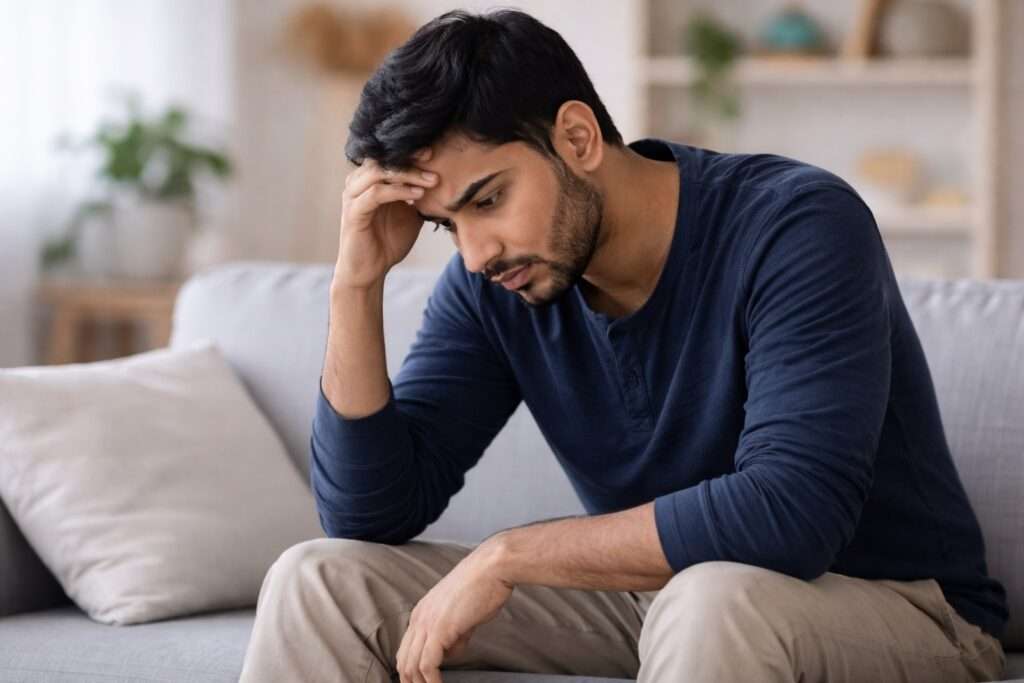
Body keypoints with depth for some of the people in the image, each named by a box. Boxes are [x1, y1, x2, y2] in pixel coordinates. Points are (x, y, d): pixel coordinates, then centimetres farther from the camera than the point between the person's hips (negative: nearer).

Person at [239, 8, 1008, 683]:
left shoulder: (796, 226, -23)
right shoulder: (492, 289, -5)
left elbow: (791, 514, -34)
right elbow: (371, 514, -6)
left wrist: (505, 557, -29)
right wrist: (357, 282, -17)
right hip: (654, 601, 6)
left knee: (713, 602, -41)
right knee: (319, 582, -6)